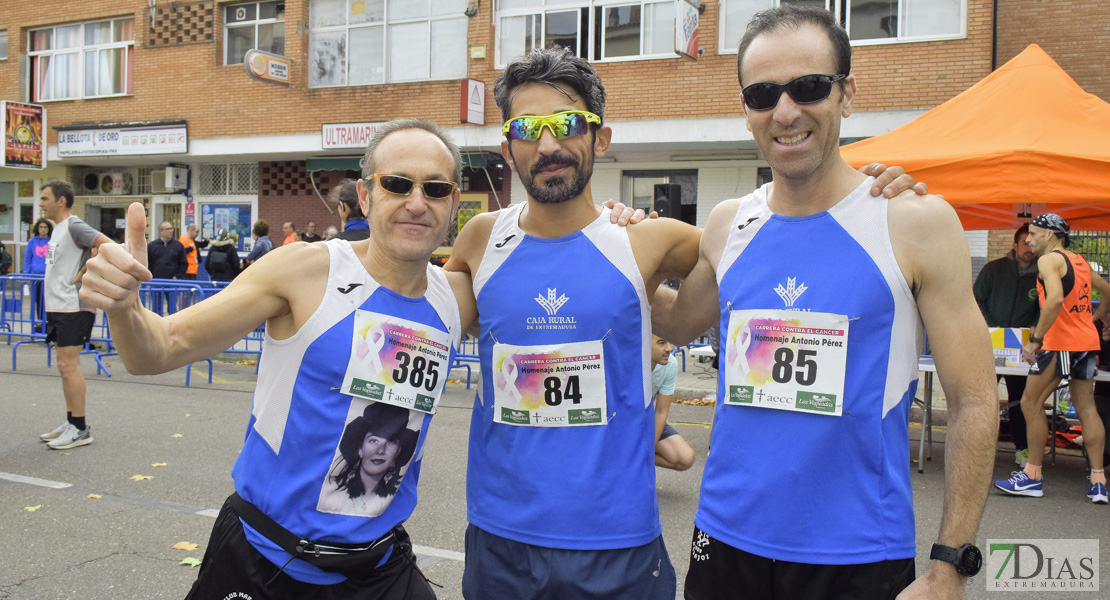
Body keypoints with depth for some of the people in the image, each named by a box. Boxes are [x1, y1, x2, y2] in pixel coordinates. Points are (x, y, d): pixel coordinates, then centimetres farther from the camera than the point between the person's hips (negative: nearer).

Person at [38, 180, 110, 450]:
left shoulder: (74, 226, -12)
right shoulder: (58, 228, 17)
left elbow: (108, 246, -25)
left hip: (73, 307, -10)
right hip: (58, 306, 10)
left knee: (68, 365, -9)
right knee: (65, 366, 13)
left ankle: (80, 429, -3)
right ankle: (71, 422, 21)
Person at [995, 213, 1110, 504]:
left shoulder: (1049, 260, -10)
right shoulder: (1082, 262, 15)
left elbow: (1055, 299, -26)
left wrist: (1035, 340, -24)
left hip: (1061, 344, -8)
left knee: (1031, 403, 1)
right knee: (1087, 409, 10)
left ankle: (1032, 476, 5)